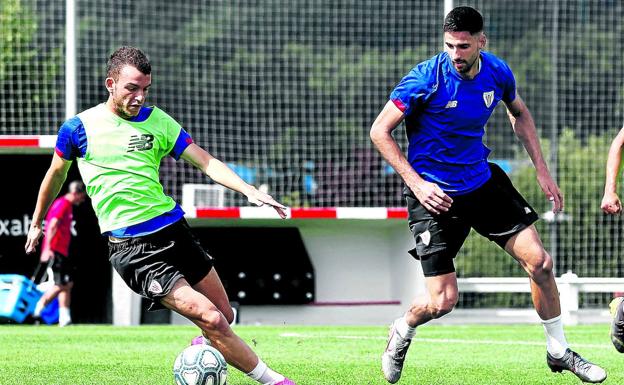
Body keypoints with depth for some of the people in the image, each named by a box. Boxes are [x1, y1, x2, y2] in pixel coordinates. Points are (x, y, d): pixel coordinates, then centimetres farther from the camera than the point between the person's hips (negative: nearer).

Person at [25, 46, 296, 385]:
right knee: (210, 319, -15)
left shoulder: (157, 121, 5)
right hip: (130, 247, -5)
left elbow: (205, 162, 0)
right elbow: (56, 174, 15)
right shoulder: (79, 128, -3)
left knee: (224, 316, 6)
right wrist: (37, 223, 26)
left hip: (173, 229, 5)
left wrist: (249, 190, -14)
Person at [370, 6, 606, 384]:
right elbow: (380, 131, -14)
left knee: (540, 261, -3)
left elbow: (520, 113, 16)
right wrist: (417, 183, -21)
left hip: (483, 182, 5)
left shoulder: (497, 72, -6)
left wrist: (542, 170, 9)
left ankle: (558, 351, 15)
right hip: (434, 194, -5)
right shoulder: (426, 79, -21)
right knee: (443, 301, -8)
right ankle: (401, 333, 27)